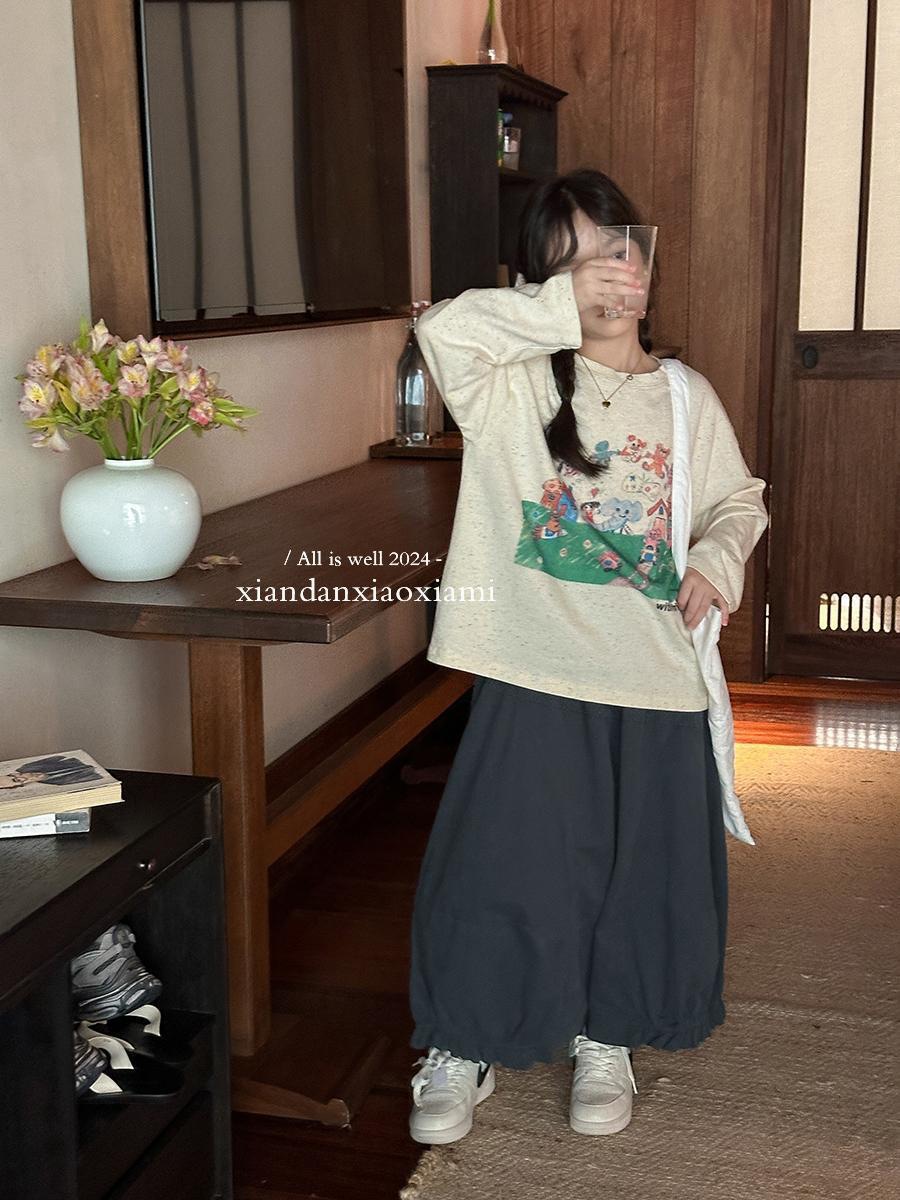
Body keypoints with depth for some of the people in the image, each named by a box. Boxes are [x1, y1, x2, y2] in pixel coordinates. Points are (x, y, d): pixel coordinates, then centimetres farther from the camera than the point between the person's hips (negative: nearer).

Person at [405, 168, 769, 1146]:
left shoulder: (686, 395, 7)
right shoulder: (513, 385, -3)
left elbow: (740, 500, 17)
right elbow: (442, 330, -22)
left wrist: (717, 560, -3)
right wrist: (565, 305, -27)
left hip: (657, 680, 3)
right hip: (536, 673, -3)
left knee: (641, 865, 10)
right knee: (501, 860, 2)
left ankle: (606, 1039, 34)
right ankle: (463, 1049, 23)